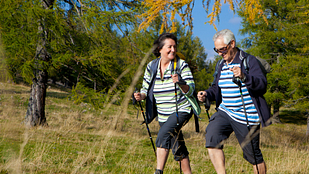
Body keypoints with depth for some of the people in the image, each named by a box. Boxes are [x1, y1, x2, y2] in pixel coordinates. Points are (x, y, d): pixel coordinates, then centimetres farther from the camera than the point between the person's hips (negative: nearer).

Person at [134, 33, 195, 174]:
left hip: (182, 110, -5)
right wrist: (141, 95, -12)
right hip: (163, 115, 5)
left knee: (163, 134, -27)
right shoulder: (151, 67, 1)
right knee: (178, 149, 12)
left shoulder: (182, 65, -9)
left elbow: (190, 91, -13)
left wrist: (180, 83, -32)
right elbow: (146, 89, 10)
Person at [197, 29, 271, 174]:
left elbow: (262, 85, -18)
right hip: (224, 112, 5)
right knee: (211, 137, -19)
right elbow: (216, 89, 20)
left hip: (246, 116, -5)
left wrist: (244, 77, -35)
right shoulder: (220, 66, 12)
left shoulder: (249, 60, -7)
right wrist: (207, 94, -2)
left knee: (253, 155, 2)